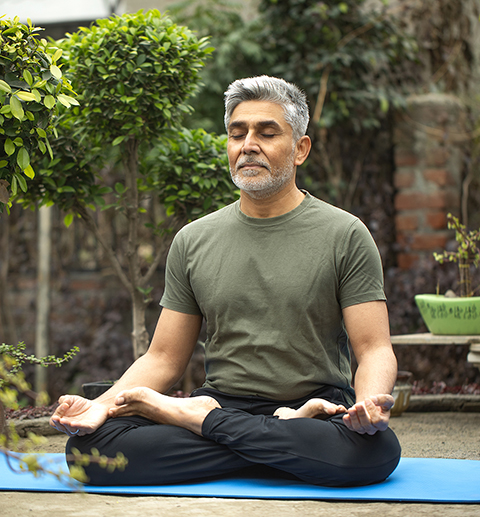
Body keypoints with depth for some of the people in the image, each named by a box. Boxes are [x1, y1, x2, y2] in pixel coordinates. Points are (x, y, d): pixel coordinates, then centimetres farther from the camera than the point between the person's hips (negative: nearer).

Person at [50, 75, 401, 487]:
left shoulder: (344, 235, 1)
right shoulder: (193, 241, 10)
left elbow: (374, 349, -4)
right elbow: (164, 358, 10)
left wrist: (370, 402, -28)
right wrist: (103, 404, -10)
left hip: (319, 409, -1)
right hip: (222, 400, 2)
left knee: (376, 449, -38)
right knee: (89, 445, -23)